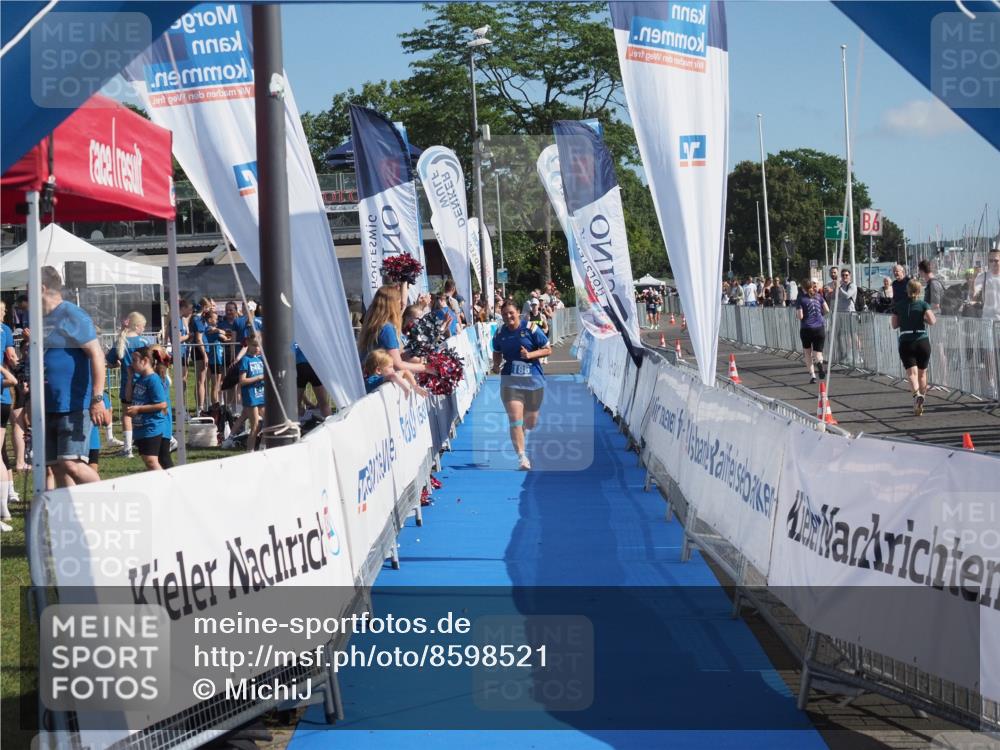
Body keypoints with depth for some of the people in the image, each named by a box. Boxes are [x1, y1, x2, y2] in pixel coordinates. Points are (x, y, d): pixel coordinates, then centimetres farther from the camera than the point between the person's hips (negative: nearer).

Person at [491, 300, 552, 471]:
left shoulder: (530, 329, -6)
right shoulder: (500, 333, 3)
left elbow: (548, 350, -2)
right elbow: (497, 352, 20)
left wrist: (530, 355, -17)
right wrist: (496, 365, 0)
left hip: (533, 380, 0)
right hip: (510, 381, 0)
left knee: (531, 422, 12)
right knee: (515, 419, -15)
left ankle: (522, 432, 50)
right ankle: (522, 458, -15)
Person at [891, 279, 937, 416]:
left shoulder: (900, 306, 5)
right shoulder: (923, 304, -1)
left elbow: (894, 324, 8)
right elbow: (932, 321, -13)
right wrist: (924, 319, 8)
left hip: (905, 342, 0)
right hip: (922, 341, 0)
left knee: (911, 372, -10)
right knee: (922, 373, 16)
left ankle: (917, 394, -38)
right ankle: (921, 404, 23)